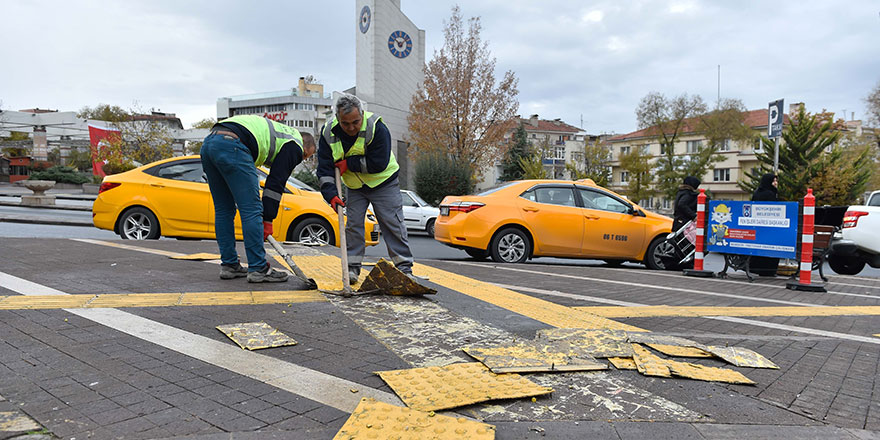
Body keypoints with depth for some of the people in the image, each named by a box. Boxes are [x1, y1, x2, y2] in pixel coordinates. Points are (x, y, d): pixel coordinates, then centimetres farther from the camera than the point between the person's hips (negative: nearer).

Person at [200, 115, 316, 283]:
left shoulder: (276, 132, 35)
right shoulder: (295, 144, 9)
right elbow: (276, 183, 4)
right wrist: (268, 220, 7)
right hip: (232, 145, -9)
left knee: (223, 210, 14)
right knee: (252, 210, -4)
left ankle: (229, 265, 20)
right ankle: (258, 269, 0)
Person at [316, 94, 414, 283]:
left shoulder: (377, 128, -26)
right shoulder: (328, 131, -13)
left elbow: (378, 163, -29)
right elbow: (324, 167, -14)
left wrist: (349, 163, -24)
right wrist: (331, 194, -27)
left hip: (384, 183, -3)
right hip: (355, 187, 4)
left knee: (393, 225, -3)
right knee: (353, 224, 0)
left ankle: (404, 268, 4)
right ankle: (352, 268, 10)